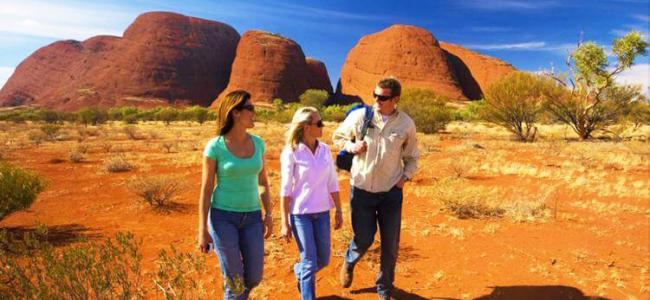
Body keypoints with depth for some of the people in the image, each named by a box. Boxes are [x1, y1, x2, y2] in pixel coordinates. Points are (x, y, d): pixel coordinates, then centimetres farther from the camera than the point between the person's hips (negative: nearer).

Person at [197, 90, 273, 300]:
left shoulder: (258, 143, 1)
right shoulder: (214, 146, -12)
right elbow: (206, 189, -8)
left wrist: (268, 215, 5)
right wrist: (202, 230, -8)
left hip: (250, 217, 4)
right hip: (223, 216, -4)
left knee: (254, 278, 7)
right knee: (235, 281, 0)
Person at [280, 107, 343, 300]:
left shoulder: (325, 150, 1)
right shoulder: (291, 153, -13)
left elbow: (332, 184, 8)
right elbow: (286, 190, -10)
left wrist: (338, 211, 9)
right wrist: (285, 223, -9)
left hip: (322, 213, 5)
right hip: (300, 214, -5)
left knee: (323, 260, 14)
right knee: (310, 263, 0)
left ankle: (299, 272, 45)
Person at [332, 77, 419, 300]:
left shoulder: (406, 124, -4)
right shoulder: (359, 116, -8)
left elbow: (412, 158, 10)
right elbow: (338, 137, 8)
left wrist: (405, 177, -6)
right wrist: (351, 146, -12)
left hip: (391, 192, 1)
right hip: (362, 189, -1)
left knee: (391, 244, 8)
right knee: (363, 239, 5)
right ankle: (349, 262, 42)